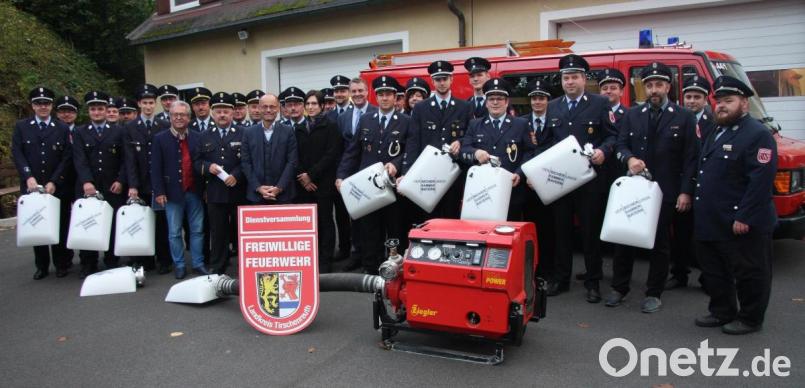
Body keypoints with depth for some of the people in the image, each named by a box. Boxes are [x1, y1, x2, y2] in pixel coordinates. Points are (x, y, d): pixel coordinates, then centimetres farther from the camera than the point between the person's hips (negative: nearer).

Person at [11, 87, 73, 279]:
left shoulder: (62, 129, 6)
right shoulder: (21, 127, 8)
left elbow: (67, 158, -1)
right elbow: (17, 154, -2)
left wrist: (54, 182, -11)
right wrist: (29, 177, -16)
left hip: (57, 187, -1)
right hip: (32, 186, 1)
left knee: (60, 227, 5)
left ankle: (61, 264, 17)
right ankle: (41, 266, 17)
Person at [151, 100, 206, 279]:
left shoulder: (198, 137, 5)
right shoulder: (160, 139, 0)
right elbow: (156, 168, -3)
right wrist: (159, 192, -10)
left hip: (195, 192, 2)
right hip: (173, 192, -2)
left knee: (197, 230, 8)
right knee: (174, 233, 6)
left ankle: (198, 263, 19)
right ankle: (179, 265, 18)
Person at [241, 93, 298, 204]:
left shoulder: (288, 131, 4)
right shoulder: (249, 132, 7)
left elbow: (292, 162, -1)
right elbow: (245, 163, 4)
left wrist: (279, 187, -11)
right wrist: (258, 187, -8)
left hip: (283, 194, -1)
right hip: (256, 194, 1)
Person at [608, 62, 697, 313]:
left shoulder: (684, 118, 2)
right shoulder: (632, 115, 10)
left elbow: (690, 158, -1)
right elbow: (621, 145, 9)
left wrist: (685, 192, -8)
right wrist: (629, 159, -14)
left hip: (665, 191, -2)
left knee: (660, 243, 6)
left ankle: (654, 294, 17)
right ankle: (619, 288, 19)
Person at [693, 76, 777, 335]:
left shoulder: (758, 135, -14)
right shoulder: (716, 133, 15)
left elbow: (761, 180, -21)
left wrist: (744, 218, -23)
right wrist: (698, 205, 15)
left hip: (743, 226, -9)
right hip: (711, 223, 9)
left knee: (749, 274, 6)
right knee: (714, 271, 18)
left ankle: (750, 319, 20)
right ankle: (721, 312, 32)